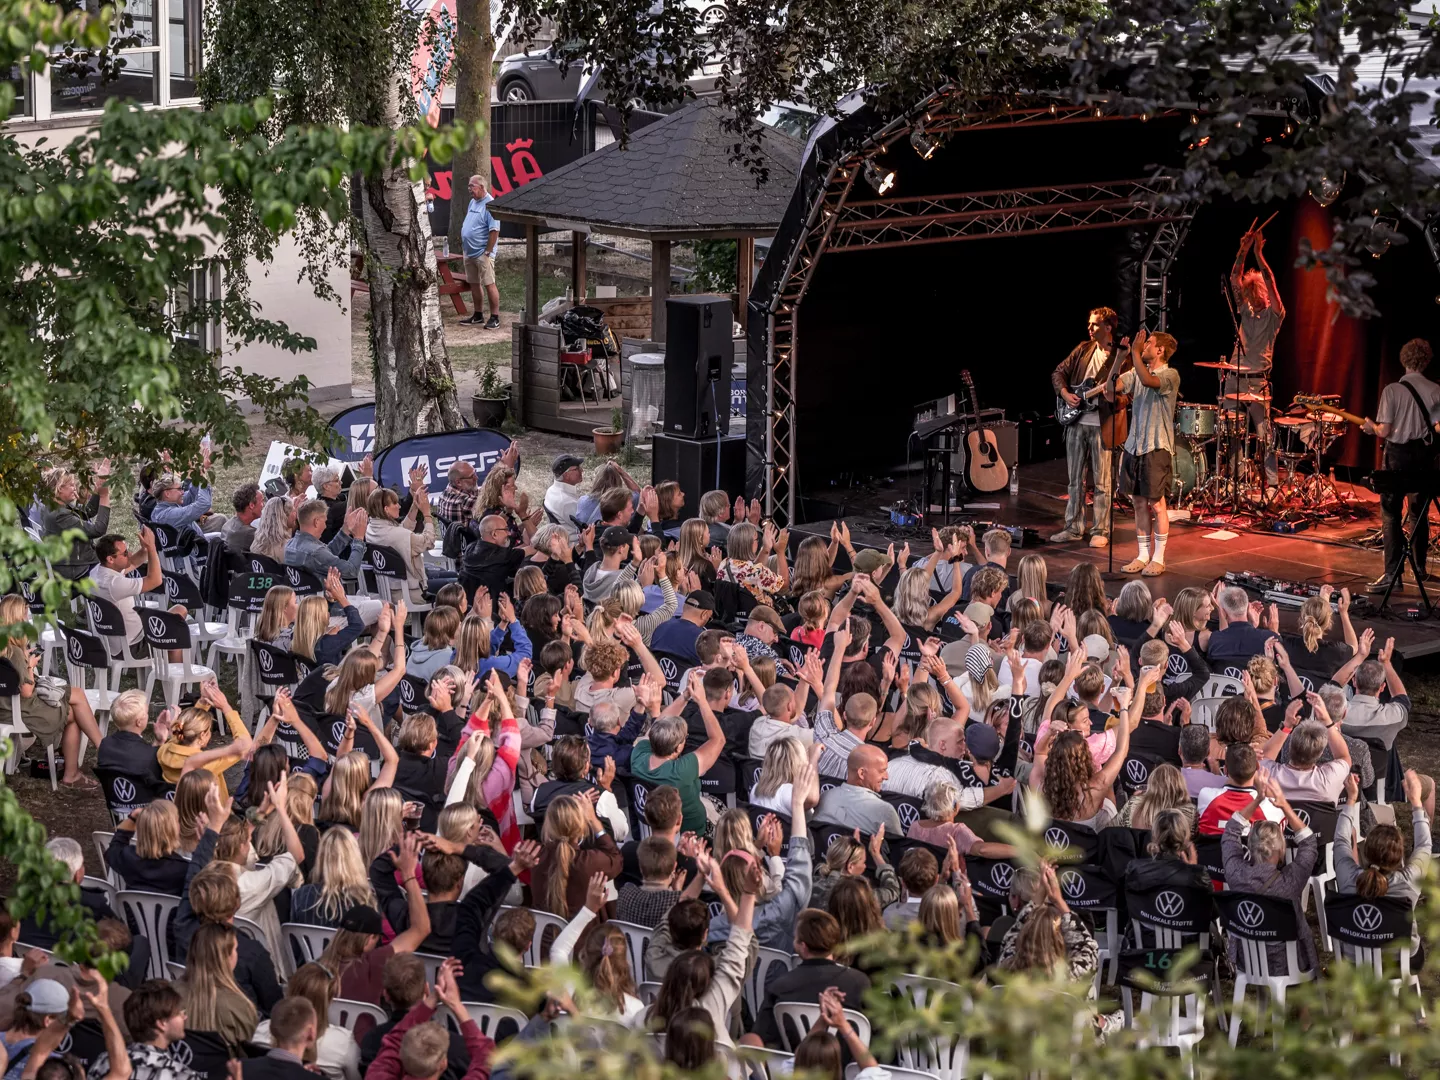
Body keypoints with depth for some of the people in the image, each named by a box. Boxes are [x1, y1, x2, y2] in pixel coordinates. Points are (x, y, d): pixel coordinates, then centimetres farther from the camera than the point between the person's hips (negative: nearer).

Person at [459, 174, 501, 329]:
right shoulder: (473, 202, 13)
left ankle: (495, 318, -4)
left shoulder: (489, 205, -16)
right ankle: (477, 315, 24)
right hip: (469, 252, 10)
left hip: (482, 254, -10)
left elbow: (494, 230, -20)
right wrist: (463, 242, 17)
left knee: (489, 284, -7)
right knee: (474, 284, 15)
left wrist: (488, 251, -20)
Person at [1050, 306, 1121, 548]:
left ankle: (1100, 531, 5)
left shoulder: (1120, 357, -5)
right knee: (1075, 479, 10)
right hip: (1076, 422, 5)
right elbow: (1058, 373, 14)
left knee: (1101, 482, -2)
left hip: (1102, 425, -5)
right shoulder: (1083, 349, 10)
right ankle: (1074, 528, 18)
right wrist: (1065, 394, -2)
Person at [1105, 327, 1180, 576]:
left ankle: (1158, 559, 4)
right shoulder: (1136, 372, 11)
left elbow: (1148, 380, -30)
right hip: (1134, 445, 7)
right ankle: (1143, 555, 17)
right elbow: (1110, 389, 1)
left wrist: (1135, 352, -24)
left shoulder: (1170, 375, -9)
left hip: (1157, 448, -7)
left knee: (1157, 504, -2)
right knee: (1140, 503, 10)